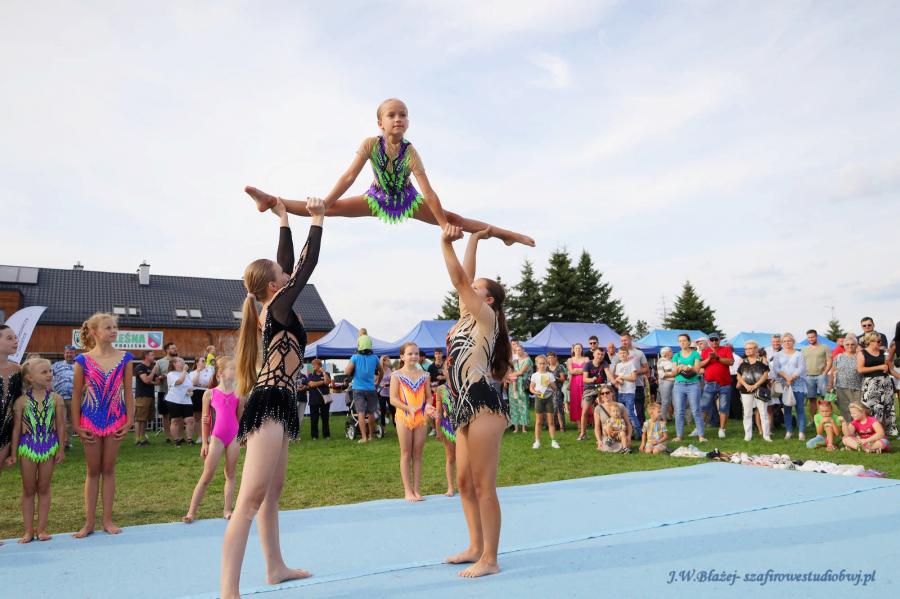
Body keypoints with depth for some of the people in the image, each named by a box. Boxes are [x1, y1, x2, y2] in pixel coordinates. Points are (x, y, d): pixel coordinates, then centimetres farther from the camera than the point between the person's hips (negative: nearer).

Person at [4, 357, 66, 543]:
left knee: (44, 489, 9)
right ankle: (28, 531, 19)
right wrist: (13, 453, 1)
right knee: (28, 491, 10)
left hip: (49, 447, 0)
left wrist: (61, 449, -1)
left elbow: (61, 425, 0)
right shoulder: (22, 401, -6)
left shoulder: (56, 399, -5)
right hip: (28, 447, 0)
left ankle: (41, 529, 18)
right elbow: (16, 428, 0)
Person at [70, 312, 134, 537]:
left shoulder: (124, 358, -1)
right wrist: (76, 425, -3)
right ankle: (89, 522, 17)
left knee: (109, 470, 9)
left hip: (115, 419, 1)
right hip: (91, 420, -1)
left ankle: (107, 520, 16)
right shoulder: (83, 360, -4)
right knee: (93, 471, 8)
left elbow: (128, 392, 2)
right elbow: (76, 394, 0)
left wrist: (129, 420, -3)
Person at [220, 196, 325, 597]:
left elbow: (289, 263, 23)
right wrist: (317, 220, 2)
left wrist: (284, 221, 28)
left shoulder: (269, 310, 15)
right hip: (270, 405, -10)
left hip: (275, 405, 10)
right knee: (251, 498, -15)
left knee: (272, 492, 17)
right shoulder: (279, 307, -8)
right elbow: (307, 265, -7)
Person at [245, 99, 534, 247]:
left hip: (408, 201, -1)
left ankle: (505, 234, -1)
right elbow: (349, 176, -22)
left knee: (454, 219, -7)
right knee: (331, 207, -9)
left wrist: (445, 225, -27)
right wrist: (323, 204, -27)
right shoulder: (370, 144, -21)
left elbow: (428, 193, -27)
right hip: (378, 199, 1)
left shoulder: (411, 152, -25)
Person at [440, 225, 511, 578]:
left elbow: (459, 281, -12)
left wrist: (446, 244, -14)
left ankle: (490, 559, 2)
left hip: (483, 405, -9)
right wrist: (473, 239, 29)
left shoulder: (486, 317, -2)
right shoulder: (468, 318, 19)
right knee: (464, 482, 14)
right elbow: (463, 280, 22)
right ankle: (476, 548, 26)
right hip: (466, 405, 10)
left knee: (483, 485, -6)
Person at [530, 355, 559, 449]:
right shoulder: (535, 375, 3)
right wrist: (535, 392, -16)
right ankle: (537, 441, 9)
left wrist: (551, 384, -16)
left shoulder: (550, 375, 3)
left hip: (548, 398, 0)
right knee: (538, 421, 4)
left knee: (550, 421, 2)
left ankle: (553, 441, 6)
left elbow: (555, 388, 5)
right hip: (539, 398, 0)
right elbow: (531, 387, 4)